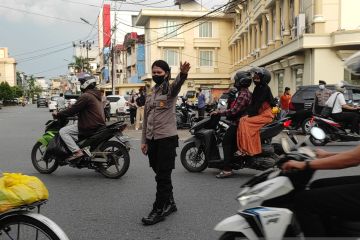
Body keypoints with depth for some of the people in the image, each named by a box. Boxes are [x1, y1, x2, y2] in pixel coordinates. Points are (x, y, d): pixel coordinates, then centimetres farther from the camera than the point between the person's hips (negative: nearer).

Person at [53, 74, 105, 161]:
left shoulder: (85, 96, -14)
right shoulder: (96, 95, 17)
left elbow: (73, 110, -15)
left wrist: (58, 115, -3)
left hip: (89, 127, -10)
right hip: (98, 124, 10)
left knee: (63, 131, -7)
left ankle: (76, 151, -18)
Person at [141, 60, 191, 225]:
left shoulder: (170, 89, -5)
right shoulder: (150, 94, 15)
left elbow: (177, 84, -31)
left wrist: (183, 74, -54)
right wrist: (144, 140, 15)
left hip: (167, 138, -7)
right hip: (152, 139, 7)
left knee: (163, 176, -4)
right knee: (160, 174, 15)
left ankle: (159, 210, 3)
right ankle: (169, 203, 29)